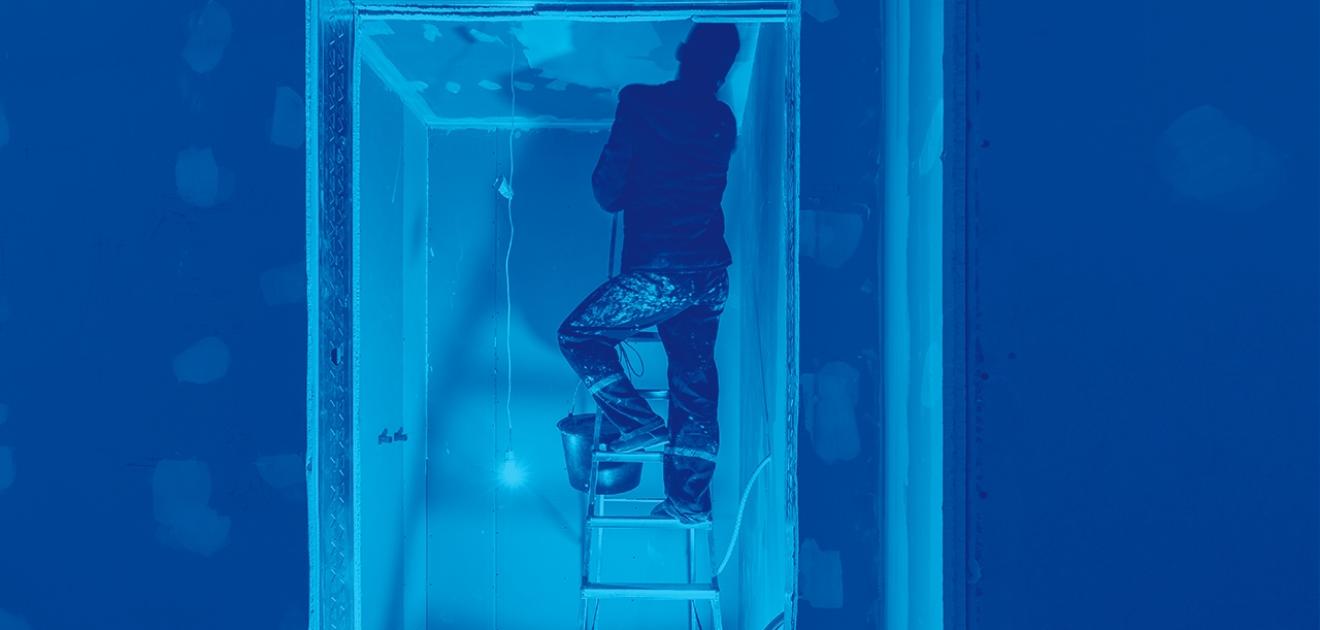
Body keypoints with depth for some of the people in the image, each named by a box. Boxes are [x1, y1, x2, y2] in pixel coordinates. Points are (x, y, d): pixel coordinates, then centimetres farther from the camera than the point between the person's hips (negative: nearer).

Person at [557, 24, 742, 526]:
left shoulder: (641, 104, -8)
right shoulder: (723, 121, 7)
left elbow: (608, 190, -5)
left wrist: (616, 192, 17)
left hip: (658, 273, -6)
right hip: (711, 273, 6)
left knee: (579, 337, 14)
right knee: (694, 375, 14)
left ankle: (639, 424, 4)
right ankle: (690, 499, 16)